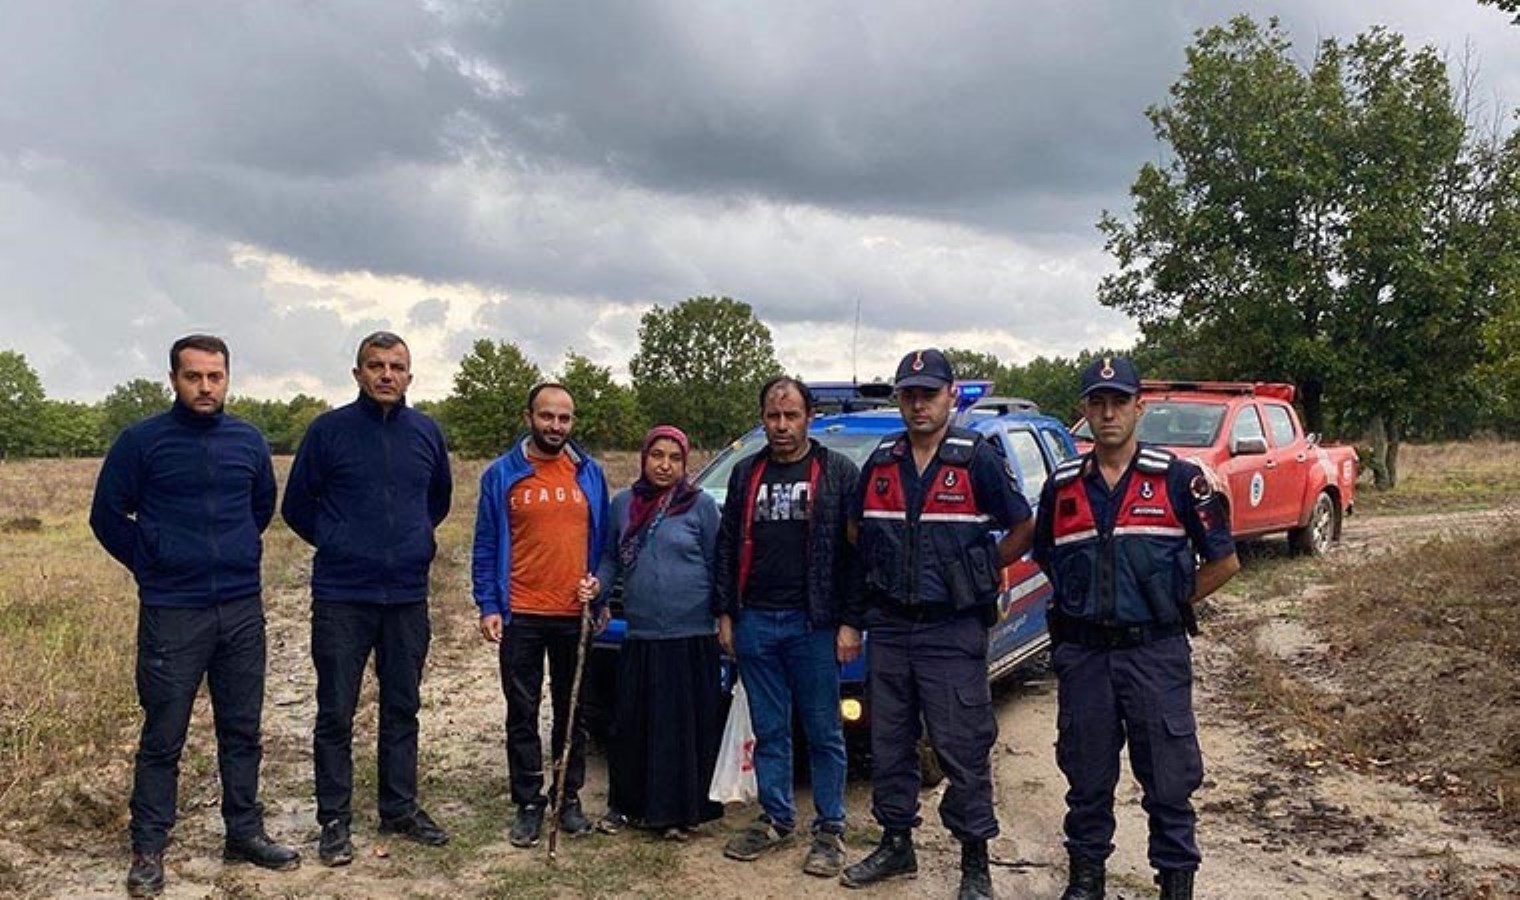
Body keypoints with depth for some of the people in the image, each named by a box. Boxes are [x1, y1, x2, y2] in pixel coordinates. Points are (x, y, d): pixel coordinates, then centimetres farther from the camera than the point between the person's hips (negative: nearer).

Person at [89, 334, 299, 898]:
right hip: (171, 613, -3)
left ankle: (245, 833, 24)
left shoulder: (248, 441, 5)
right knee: (163, 737, 3)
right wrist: (150, 566, 0)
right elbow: (107, 515, 2)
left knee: (242, 729, 11)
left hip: (243, 611, 4)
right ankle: (148, 850, 16)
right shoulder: (141, 442, -6)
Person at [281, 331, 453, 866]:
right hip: (342, 598, -3)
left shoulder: (426, 432, 4)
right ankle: (335, 821, 16)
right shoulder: (329, 430, -5)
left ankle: (400, 810, 25)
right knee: (336, 713, 3)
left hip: (408, 596, 3)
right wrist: (338, 544, 5)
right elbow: (297, 505, 4)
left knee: (402, 708, 12)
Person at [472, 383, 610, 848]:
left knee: (574, 712, 11)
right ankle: (529, 804, 17)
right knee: (523, 714, 6)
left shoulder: (591, 474, 6)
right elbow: (486, 546, 1)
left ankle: (570, 798, 24)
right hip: (521, 616, -1)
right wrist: (488, 606, -5)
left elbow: (603, 541, 10)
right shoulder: (502, 474, 0)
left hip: (577, 616, 2)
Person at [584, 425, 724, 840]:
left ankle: (679, 812, 17)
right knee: (631, 724, 7)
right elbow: (611, 557, 15)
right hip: (639, 636, 3)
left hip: (692, 637, -2)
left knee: (687, 725, 3)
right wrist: (598, 583, -4)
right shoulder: (624, 504, 7)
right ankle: (625, 804, 25)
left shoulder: (701, 505, -1)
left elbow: (717, 565, 2)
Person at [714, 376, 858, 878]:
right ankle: (777, 821, 24)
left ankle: (830, 830, 14)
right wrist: (725, 614, 8)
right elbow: (728, 546, 14)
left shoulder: (838, 473, 0)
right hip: (755, 623, 4)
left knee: (824, 732, 3)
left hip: (812, 624, -4)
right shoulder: (746, 474, 12)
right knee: (769, 731, 12)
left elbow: (853, 551, -3)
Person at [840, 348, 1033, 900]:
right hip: (888, 627, 5)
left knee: (963, 747, 0)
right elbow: (857, 540, 14)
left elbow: (1023, 529, 1)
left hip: (953, 631, -4)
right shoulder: (881, 462, 8)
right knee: (889, 743, 13)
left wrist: (978, 575, -1)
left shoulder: (979, 458, -5)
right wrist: (852, 621, 13)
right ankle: (896, 844, 28)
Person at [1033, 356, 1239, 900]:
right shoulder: (1062, 485, 5)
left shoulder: (1177, 480, -3)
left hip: (1155, 651, -2)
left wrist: (1169, 604, 2)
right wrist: (1083, 601, 11)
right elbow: (1045, 559, 19)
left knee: (1169, 775, 4)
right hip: (1082, 654, 3)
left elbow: (1224, 561, 3)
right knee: (1087, 775, 12)